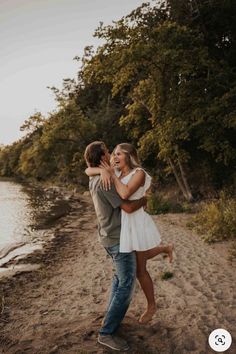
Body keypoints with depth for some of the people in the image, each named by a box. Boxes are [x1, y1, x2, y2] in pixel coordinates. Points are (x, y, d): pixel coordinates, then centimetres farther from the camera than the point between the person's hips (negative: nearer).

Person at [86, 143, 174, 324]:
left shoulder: (139, 173, -14)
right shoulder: (117, 172, 3)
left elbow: (125, 194, -30)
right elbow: (88, 170, -1)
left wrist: (111, 174, -19)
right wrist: (102, 170, -22)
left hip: (136, 222, -7)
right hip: (124, 223, 8)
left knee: (139, 269, 8)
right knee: (137, 260, 27)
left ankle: (151, 306, 30)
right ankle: (165, 248, 47)